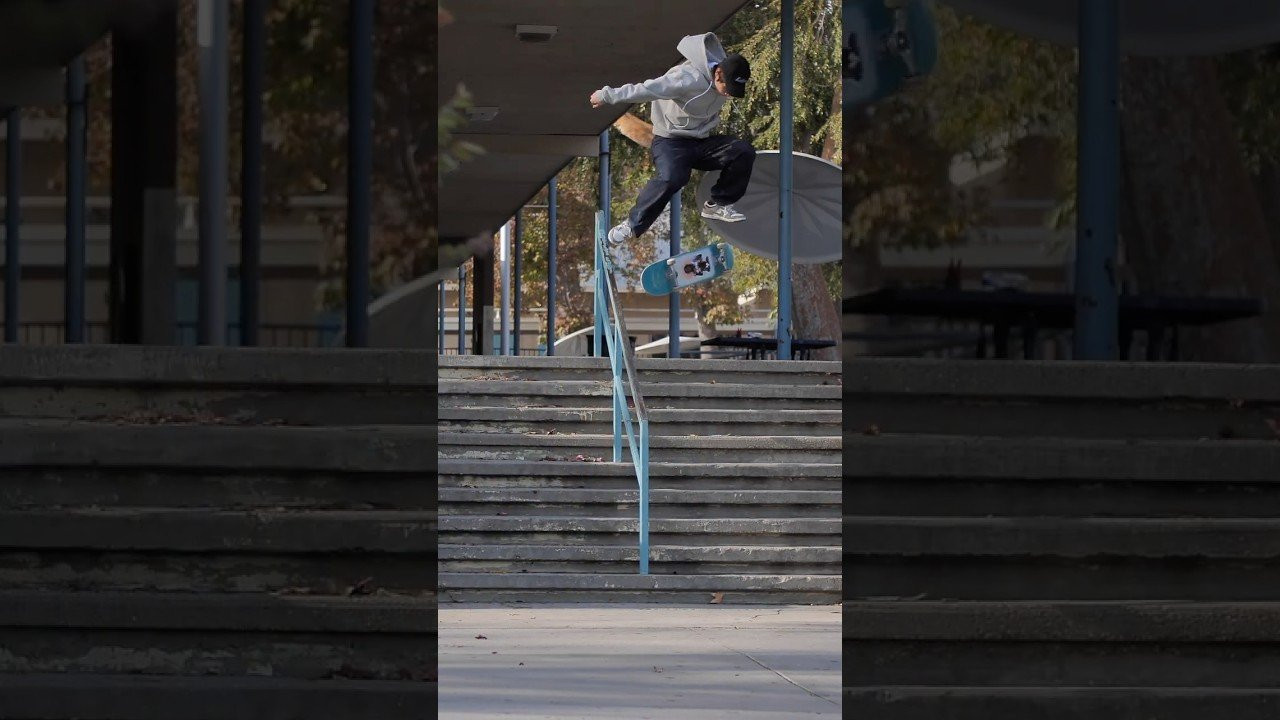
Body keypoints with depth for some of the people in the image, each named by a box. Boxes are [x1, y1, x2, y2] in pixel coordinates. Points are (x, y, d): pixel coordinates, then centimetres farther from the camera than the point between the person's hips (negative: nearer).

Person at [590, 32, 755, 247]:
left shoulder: (727, 82, -5)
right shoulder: (690, 80, -28)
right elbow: (647, 90, -26)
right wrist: (607, 96, -23)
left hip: (702, 142, 7)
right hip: (671, 142, -7)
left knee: (744, 151, -13)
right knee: (672, 177, -35)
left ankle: (718, 204, 2)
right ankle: (633, 224, -18)